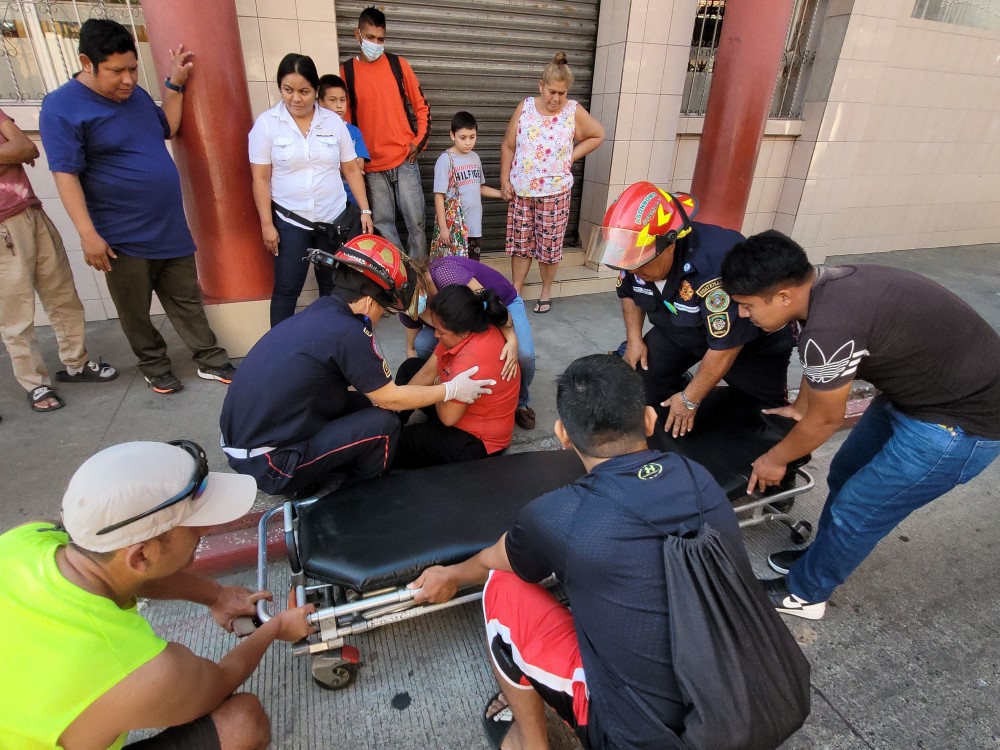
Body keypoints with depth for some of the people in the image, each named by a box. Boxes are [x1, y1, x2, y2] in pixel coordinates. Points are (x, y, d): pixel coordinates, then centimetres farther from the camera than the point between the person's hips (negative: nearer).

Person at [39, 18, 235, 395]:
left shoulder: (134, 94, 8)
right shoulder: (61, 108, -12)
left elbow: (167, 128, 24)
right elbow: (65, 174, -15)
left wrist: (175, 84, 13)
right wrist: (88, 234, -20)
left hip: (170, 227, 6)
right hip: (123, 237, -5)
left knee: (187, 301, 12)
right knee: (136, 313, 9)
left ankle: (211, 361, 21)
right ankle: (155, 367, 26)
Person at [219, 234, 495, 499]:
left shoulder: (320, 311, 2)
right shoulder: (347, 333, -22)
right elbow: (390, 399, -9)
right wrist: (452, 389, 2)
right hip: (267, 464, -8)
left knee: (365, 403, 13)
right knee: (384, 423, -9)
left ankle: (303, 481, 14)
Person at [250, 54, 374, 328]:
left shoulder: (334, 121, 2)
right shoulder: (266, 123, -4)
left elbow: (351, 170, 5)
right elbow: (260, 178, -4)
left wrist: (365, 210, -1)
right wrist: (267, 224, -8)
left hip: (335, 219, 2)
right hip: (290, 222, -2)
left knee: (333, 285, 12)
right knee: (287, 288, 2)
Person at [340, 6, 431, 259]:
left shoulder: (398, 64, 6)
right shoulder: (347, 71, 6)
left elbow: (422, 106, 10)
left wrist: (419, 140, 0)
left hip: (404, 158, -1)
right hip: (372, 164, 1)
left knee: (415, 221, -1)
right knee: (383, 223, 4)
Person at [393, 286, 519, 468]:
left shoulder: (473, 358, -38)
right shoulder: (469, 331, -10)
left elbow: (448, 417, -28)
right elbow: (427, 372, -3)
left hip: (477, 441, -9)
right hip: (459, 408, 10)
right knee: (410, 367, 16)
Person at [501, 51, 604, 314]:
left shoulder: (574, 112, -6)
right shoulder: (525, 107, -2)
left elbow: (597, 135, 8)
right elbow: (508, 146, 4)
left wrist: (571, 157, 0)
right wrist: (505, 180, -1)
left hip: (554, 193, -2)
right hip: (520, 191, 2)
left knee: (549, 245, 6)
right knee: (520, 243, 9)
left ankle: (546, 292, 25)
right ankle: (516, 290, 24)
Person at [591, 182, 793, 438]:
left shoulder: (717, 265, -42)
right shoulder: (637, 253, -20)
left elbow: (726, 345, -32)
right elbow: (628, 293, 5)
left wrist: (690, 400, -22)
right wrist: (634, 339, -7)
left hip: (751, 338, -5)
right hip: (679, 330, 5)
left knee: (767, 416, -1)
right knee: (639, 380, -8)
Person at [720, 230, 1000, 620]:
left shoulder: (827, 330, -36)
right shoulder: (826, 283, -8)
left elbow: (825, 420, -17)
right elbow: (817, 369, 12)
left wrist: (776, 459, 0)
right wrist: (797, 409, 27)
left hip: (961, 420, -8)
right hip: (917, 387, 9)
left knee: (856, 511, 4)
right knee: (844, 477, 20)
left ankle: (804, 592, 26)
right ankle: (824, 556, 42)